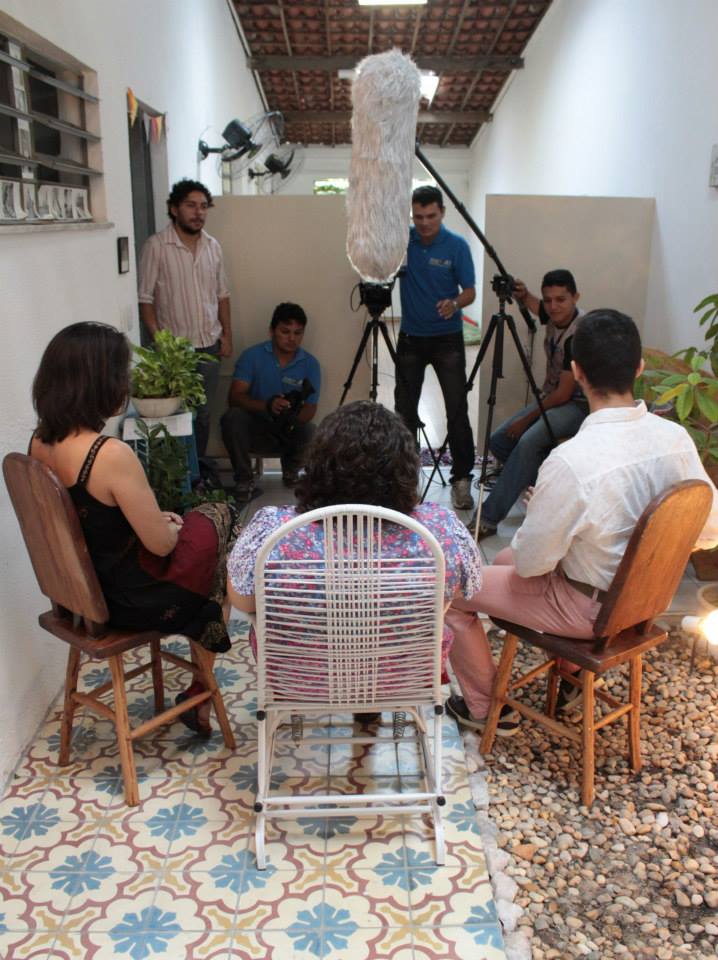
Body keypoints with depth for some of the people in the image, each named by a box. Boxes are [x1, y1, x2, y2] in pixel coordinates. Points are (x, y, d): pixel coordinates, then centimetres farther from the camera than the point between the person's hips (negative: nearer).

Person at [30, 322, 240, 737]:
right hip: (130, 600, -8)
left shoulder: (40, 442, -4)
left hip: (81, 589, 8)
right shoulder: (112, 455, -30)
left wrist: (157, 519, 7)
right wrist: (172, 526, 0)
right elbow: (160, 544, -21)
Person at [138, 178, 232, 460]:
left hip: (209, 345, 5)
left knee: (203, 414, 11)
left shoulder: (212, 246, 8)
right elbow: (144, 298, -9)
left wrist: (227, 335, 9)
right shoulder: (156, 246, -9)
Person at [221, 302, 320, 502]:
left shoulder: (310, 364, -4)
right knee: (232, 417, -31)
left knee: (309, 433, -31)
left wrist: (293, 417, -34)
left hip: (290, 431, 1)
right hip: (256, 428, -1)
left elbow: (310, 410, -9)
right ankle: (243, 480, -17)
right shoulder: (252, 356, -8)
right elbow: (235, 397, -16)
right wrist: (267, 406, -36)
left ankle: (291, 470, 4)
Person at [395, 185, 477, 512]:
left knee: (457, 410, -8)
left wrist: (454, 304, -27)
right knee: (404, 411, 5)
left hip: (447, 338, -2)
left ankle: (461, 479, 0)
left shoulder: (457, 246, -6)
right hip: (410, 338, 2)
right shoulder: (402, 239, 0)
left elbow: (470, 292, -6)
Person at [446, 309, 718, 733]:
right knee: (504, 559, 29)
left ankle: (486, 707, 24)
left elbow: (531, 562, -21)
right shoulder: (677, 438, -14)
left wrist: (539, 510, -2)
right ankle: (568, 677, 39)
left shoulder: (570, 462, -34)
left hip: (589, 610, -7)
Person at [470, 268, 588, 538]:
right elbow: (529, 302, 22)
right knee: (498, 441, -6)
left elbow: (564, 394, -22)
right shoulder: (554, 316, -1)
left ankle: (488, 519, -29)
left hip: (578, 404, -9)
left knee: (529, 441, -33)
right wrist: (522, 294, -4)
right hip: (551, 398, 9)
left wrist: (526, 419, -13)